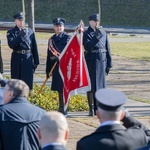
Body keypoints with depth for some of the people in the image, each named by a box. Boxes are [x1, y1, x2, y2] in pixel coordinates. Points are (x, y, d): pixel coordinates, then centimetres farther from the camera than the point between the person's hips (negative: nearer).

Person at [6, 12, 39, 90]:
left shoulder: (30, 31, 8)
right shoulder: (11, 32, 2)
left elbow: (34, 47, 9)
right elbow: (11, 45, -14)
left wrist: (36, 61, 6)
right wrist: (21, 36, -23)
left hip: (28, 59, 1)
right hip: (17, 59, -1)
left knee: (28, 81, 1)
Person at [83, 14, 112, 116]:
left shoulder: (103, 33, 10)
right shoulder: (86, 34, -3)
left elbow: (108, 49, 12)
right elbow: (87, 47, -18)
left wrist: (109, 63, 8)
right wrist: (96, 37, -25)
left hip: (102, 61, 4)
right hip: (91, 61, -4)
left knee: (101, 84, 7)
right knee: (91, 85, -1)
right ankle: (91, 109, 4)